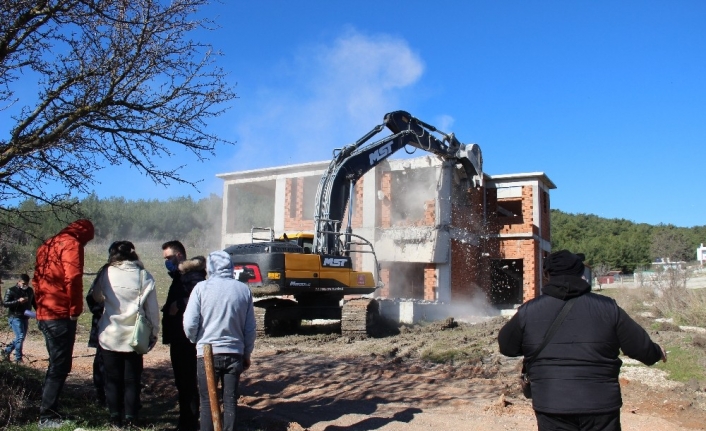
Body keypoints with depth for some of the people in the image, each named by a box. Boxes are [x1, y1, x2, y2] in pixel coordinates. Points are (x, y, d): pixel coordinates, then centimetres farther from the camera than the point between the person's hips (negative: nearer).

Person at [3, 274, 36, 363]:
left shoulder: (30, 291, 9)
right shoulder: (11, 291, -7)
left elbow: (34, 302, 19)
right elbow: (4, 303, -11)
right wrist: (18, 301, -23)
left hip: (25, 318, 6)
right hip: (15, 318, -6)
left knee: (21, 337, 12)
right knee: (20, 337, -13)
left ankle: (7, 351, 33)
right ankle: (18, 359, -4)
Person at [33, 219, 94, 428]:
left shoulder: (48, 245, 19)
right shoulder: (71, 244, -10)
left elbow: (37, 279, 21)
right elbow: (73, 279, -21)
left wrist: (42, 305, 20)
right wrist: (75, 309, -13)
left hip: (45, 314, 9)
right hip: (61, 315, -9)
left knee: (56, 365, 18)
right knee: (60, 366, -2)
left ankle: (48, 412, 25)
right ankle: (48, 417, 2)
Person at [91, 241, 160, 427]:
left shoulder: (106, 274, -6)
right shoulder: (144, 276, -5)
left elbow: (96, 298, 9)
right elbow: (153, 309, -3)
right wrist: (153, 334, 6)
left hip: (110, 336, 0)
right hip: (135, 336, 0)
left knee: (112, 378, 12)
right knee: (132, 379, 11)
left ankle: (115, 418, 17)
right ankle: (130, 418, 13)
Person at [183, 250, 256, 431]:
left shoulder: (202, 288, -9)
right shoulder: (244, 289, -1)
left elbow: (190, 323, -10)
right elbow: (250, 328, 4)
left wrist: (195, 341, 11)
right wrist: (247, 354, 16)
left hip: (207, 353, -2)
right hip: (235, 353, 2)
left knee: (207, 401, 10)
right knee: (230, 400, 12)